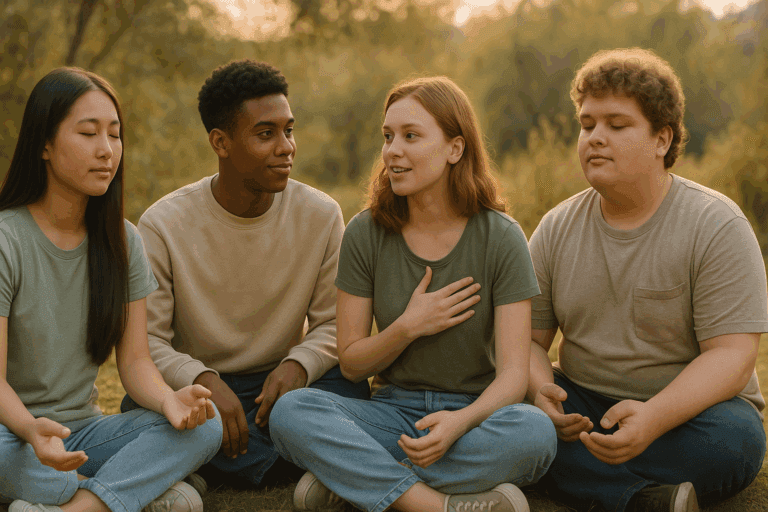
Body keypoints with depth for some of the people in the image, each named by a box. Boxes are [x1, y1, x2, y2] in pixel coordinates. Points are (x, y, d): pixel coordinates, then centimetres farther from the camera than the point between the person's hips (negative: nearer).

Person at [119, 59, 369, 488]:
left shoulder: (322, 216, -4)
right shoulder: (163, 225, -10)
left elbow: (335, 324, 0)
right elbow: (145, 338, -10)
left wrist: (298, 365, -23)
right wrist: (203, 381, -30)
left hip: (280, 382, 1)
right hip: (194, 385, -1)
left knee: (349, 387, -28)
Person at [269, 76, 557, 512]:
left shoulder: (501, 239, -8)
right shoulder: (366, 234, -2)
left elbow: (513, 372, -14)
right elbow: (351, 364, 3)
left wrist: (459, 422, -34)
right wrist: (409, 327, -16)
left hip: (476, 415, -1)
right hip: (394, 410, 1)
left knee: (535, 431, -36)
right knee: (290, 411, -27)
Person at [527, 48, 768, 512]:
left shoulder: (718, 226, -10)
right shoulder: (557, 229, 4)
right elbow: (529, 336, 3)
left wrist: (653, 417, -35)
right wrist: (541, 388, -22)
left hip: (691, 408, -3)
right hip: (583, 405, 4)